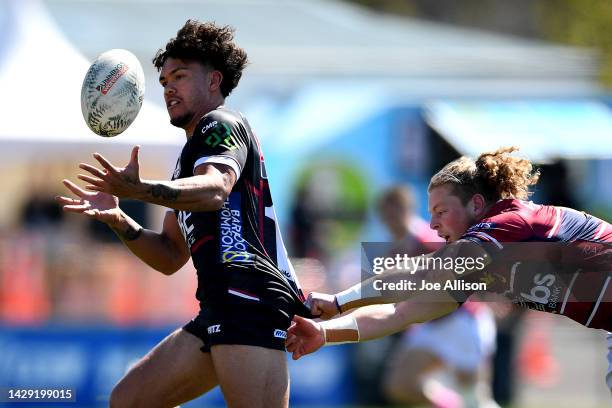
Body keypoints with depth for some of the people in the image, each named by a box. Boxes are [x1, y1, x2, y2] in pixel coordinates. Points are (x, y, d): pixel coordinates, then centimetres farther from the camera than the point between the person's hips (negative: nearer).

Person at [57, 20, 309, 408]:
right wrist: (117, 220, 11)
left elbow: (215, 190, -24)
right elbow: (170, 257, 28)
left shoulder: (221, 124, 0)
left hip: (248, 298, -10)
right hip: (220, 311, 10)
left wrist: (139, 189, -38)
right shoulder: (191, 155, 30)